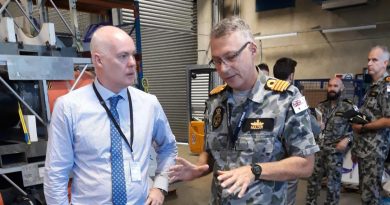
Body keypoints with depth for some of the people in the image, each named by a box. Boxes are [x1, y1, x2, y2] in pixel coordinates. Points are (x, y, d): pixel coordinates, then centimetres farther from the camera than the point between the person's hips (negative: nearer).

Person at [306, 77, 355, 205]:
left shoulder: (349, 107, 0)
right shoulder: (320, 106, 12)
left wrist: (347, 139, -16)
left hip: (335, 151, -3)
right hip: (318, 149, 4)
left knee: (333, 182, 6)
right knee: (313, 178, 10)